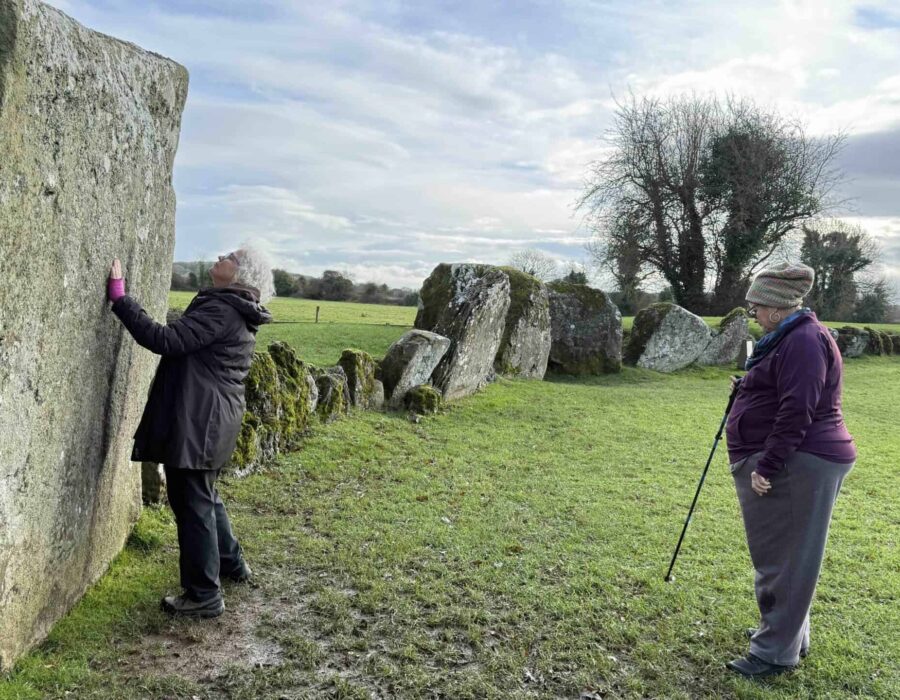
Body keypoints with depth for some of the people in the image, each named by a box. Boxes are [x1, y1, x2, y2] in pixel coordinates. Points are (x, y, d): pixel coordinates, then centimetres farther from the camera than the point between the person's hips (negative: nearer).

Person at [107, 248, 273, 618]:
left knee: (193, 504, -1)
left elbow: (165, 340, -25)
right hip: (211, 420, 10)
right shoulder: (235, 312, 15)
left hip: (199, 421, -10)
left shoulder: (220, 310, -18)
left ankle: (204, 596, 11)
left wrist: (119, 297, -21)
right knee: (205, 496, 25)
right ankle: (231, 563, 41)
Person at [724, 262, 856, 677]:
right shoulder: (788, 338, 17)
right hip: (785, 463, 11)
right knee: (782, 555, 18)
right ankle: (786, 633, 32)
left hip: (795, 466, -11)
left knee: (785, 558, -3)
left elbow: (796, 411, -24)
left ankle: (777, 652, 6)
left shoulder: (804, 340, -16)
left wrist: (767, 465, -24)